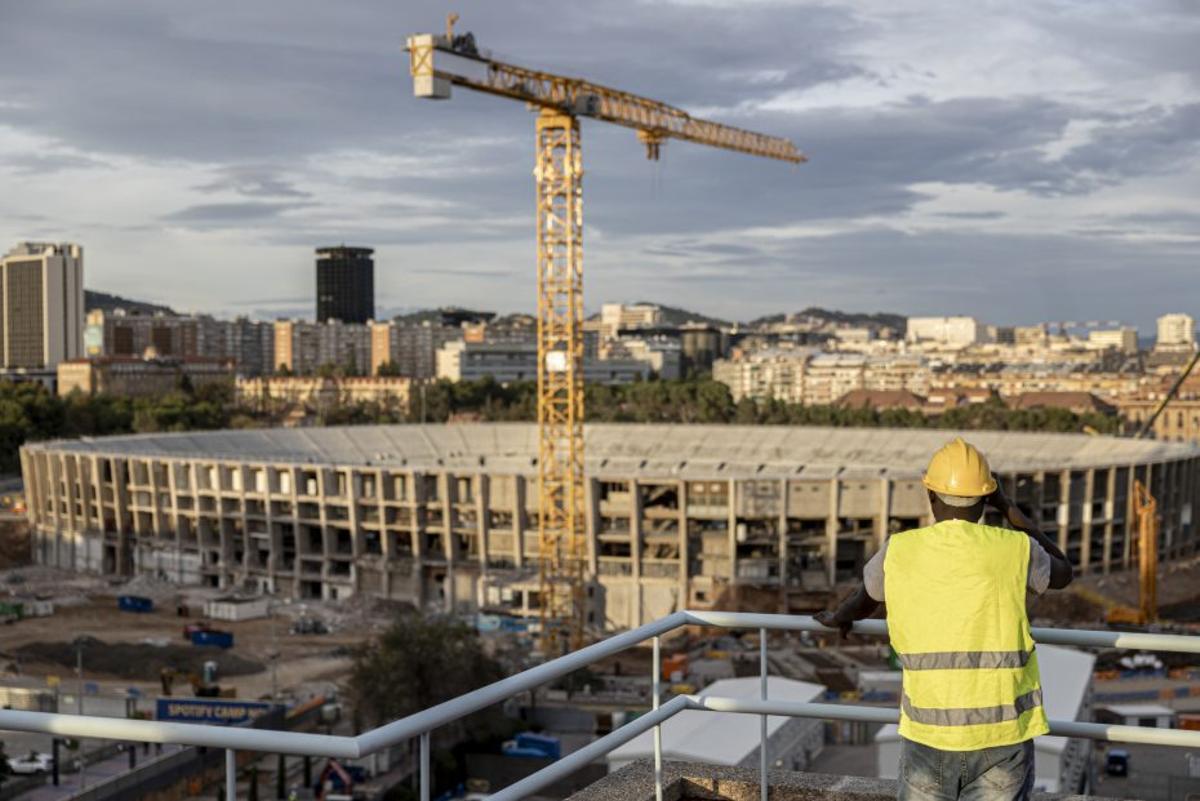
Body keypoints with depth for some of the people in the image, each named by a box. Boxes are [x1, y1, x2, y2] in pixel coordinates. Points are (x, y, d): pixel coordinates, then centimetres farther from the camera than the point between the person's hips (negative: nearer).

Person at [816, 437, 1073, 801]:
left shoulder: (899, 551, -1)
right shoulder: (1013, 548, -4)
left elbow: (861, 602, 20)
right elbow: (1062, 574, 19)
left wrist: (837, 619, 44)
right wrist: (1009, 507, 21)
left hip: (929, 732, 1)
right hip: (1002, 733, 0)